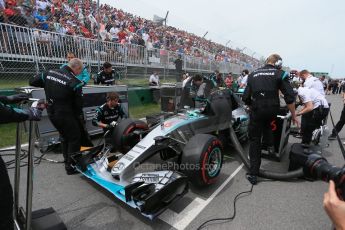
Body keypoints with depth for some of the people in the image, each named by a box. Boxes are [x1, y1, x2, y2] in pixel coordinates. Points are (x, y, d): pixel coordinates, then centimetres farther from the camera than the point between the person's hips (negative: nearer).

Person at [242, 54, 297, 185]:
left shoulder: (253, 74, 14)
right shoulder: (280, 73, 7)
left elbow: (245, 98, 10)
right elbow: (290, 97, -1)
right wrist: (293, 115, 10)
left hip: (256, 111, 1)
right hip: (272, 111, -1)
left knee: (254, 140, 11)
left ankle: (253, 174, 11)